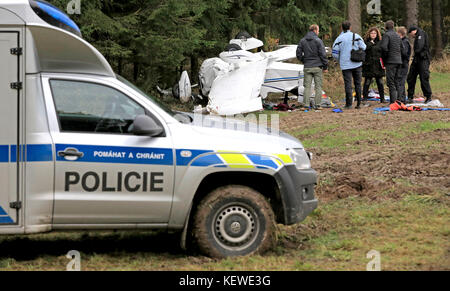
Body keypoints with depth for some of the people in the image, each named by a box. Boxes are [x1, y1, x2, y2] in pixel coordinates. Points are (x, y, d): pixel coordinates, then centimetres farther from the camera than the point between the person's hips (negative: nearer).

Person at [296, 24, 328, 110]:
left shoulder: (302, 41, 5)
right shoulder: (318, 41, -8)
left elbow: (299, 54, 6)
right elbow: (323, 54, -8)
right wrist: (325, 66, -1)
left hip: (307, 67, 4)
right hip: (317, 67, -4)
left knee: (307, 86, 6)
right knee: (318, 87, 2)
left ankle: (306, 104, 0)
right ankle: (317, 105, 0)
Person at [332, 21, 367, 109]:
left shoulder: (339, 39, -2)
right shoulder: (356, 36, 0)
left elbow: (335, 53, -2)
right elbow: (363, 48, -2)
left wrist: (340, 60, 15)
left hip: (345, 65, -1)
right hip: (357, 64, 1)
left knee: (348, 84, -1)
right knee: (358, 84, 9)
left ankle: (349, 104, -6)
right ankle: (359, 103, 9)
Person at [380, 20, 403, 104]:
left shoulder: (387, 35, -8)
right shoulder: (397, 36, 16)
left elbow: (384, 47, -21)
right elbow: (402, 48, 18)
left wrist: (385, 56, -6)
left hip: (391, 61, -7)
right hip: (399, 61, 7)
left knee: (391, 82, -8)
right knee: (396, 82, 12)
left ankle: (393, 101, -14)